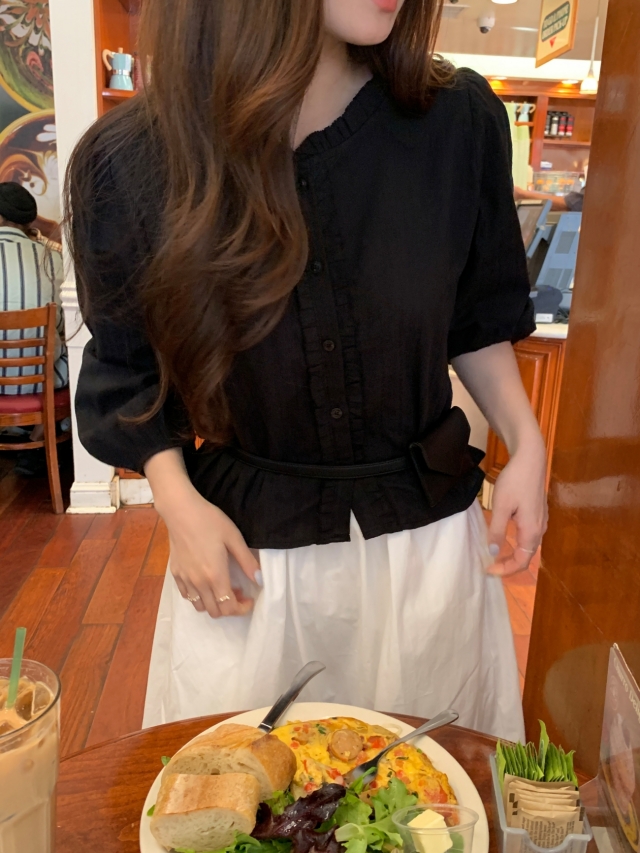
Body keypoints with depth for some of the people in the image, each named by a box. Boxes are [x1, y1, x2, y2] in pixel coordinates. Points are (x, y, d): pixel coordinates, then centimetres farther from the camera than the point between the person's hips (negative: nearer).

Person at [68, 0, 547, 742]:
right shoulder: (130, 162, -12)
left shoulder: (459, 121, -9)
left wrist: (526, 444, -5)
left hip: (426, 527, 2)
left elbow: (478, 318, 5)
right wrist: (178, 500, -10)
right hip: (245, 539, -1)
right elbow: (130, 370, 0)